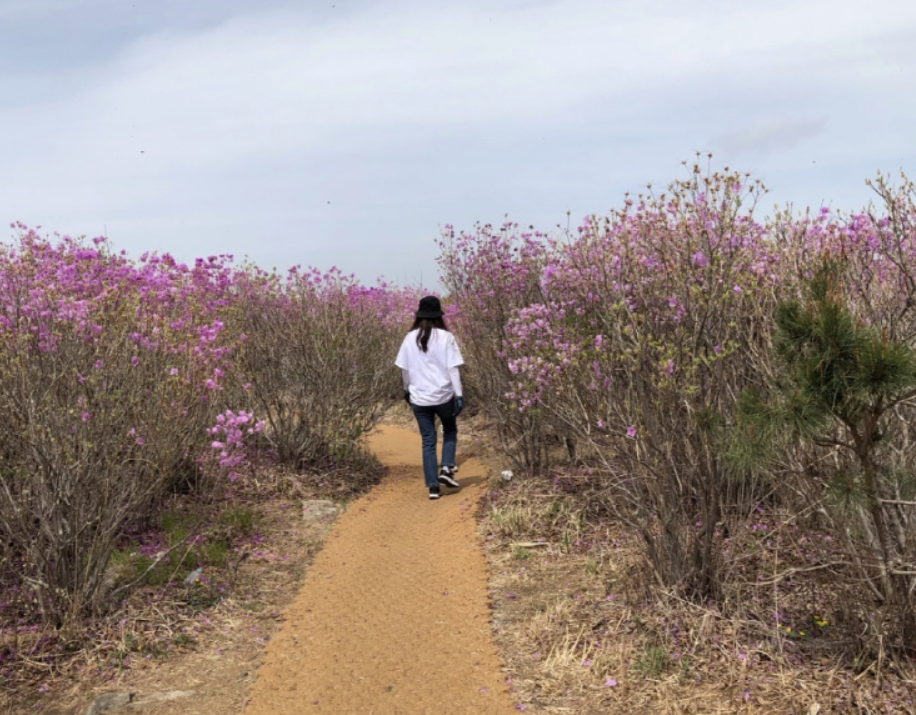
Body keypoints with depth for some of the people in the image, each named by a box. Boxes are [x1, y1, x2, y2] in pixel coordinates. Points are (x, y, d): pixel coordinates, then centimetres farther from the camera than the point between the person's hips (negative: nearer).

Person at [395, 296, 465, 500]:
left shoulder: (410, 338, 0)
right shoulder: (446, 337, -8)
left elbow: (404, 369, 5)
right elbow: (453, 368, -10)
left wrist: (407, 390, 20)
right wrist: (459, 395, -7)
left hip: (419, 398, 2)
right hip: (444, 396, -2)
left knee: (428, 441, 9)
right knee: (450, 430, 23)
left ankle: (433, 486, 7)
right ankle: (446, 468, 6)